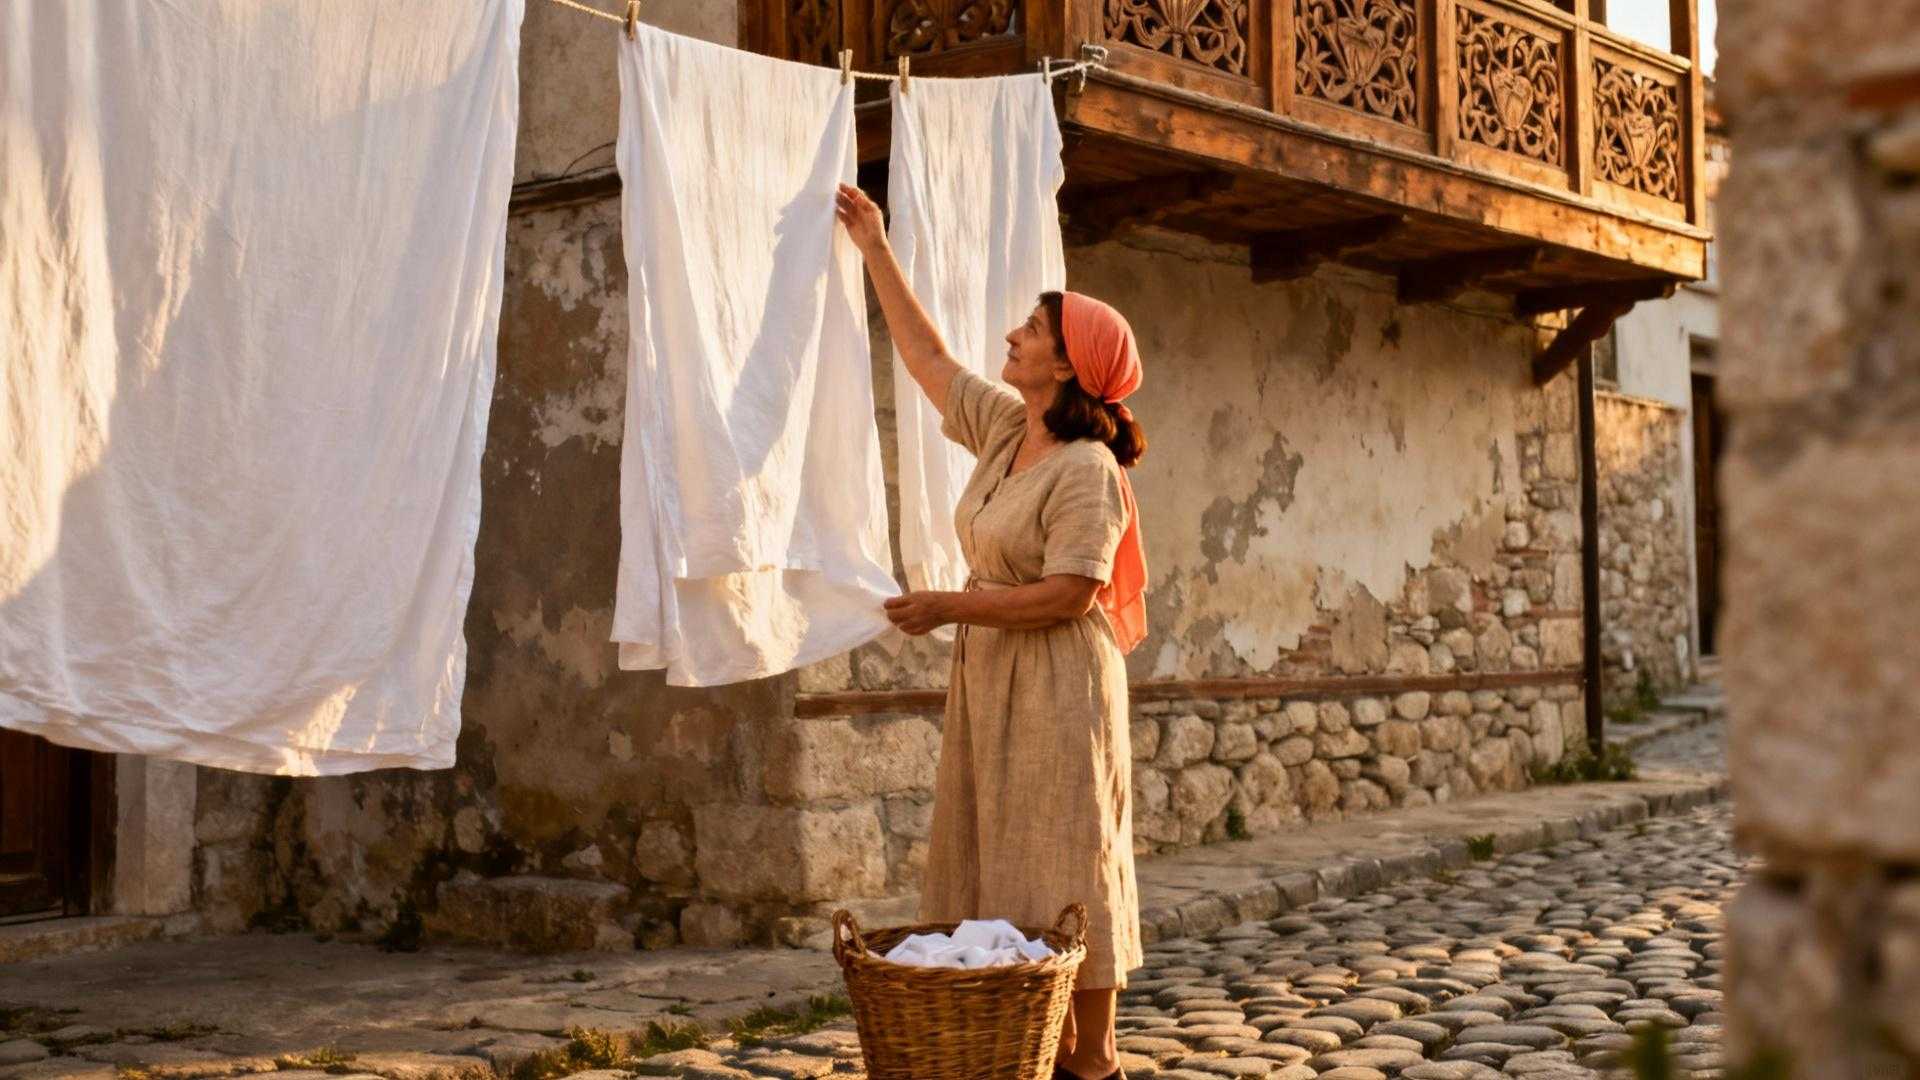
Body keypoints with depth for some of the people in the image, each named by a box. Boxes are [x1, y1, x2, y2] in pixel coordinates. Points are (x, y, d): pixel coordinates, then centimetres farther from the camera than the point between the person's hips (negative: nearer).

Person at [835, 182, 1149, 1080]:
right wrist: (875, 251, 22)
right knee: (1008, 867, 11)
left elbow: (1068, 594, -22)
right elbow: (927, 357, 19)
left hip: (1056, 688, -9)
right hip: (990, 679, 9)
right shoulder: (1003, 428, 9)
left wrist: (952, 607, -17)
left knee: (1066, 867, -3)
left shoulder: (1087, 470, -15)